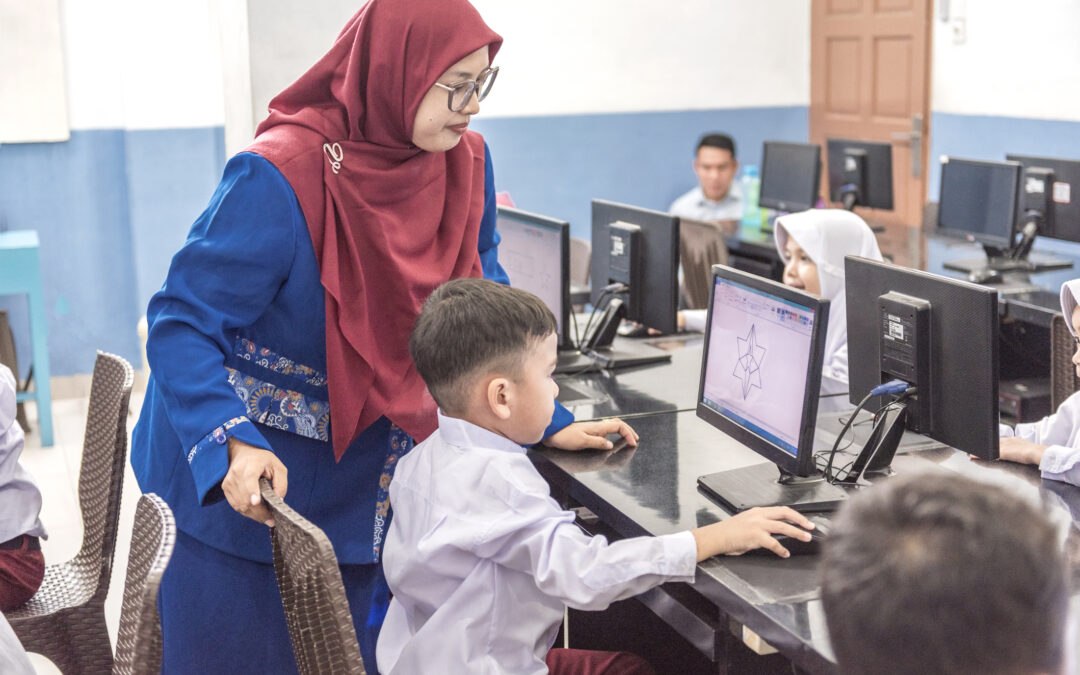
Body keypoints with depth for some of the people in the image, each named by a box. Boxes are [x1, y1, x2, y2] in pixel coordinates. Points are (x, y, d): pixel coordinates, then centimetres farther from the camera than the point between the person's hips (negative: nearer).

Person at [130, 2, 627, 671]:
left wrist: (549, 422, 2)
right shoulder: (280, 178, -25)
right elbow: (183, 323, -23)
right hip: (245, 493, -5)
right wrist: (232, 444, -38)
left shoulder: (465, 162, -6)